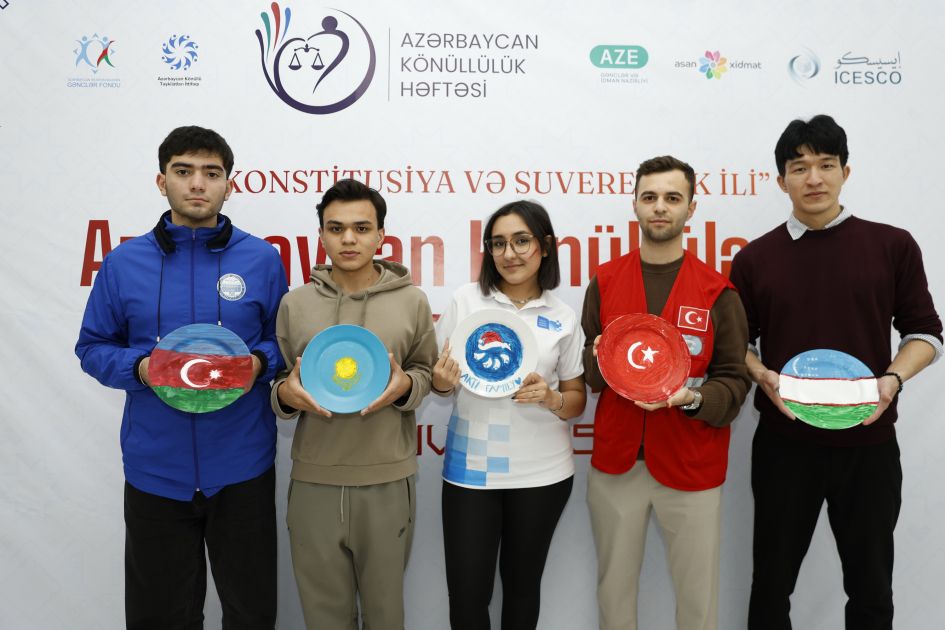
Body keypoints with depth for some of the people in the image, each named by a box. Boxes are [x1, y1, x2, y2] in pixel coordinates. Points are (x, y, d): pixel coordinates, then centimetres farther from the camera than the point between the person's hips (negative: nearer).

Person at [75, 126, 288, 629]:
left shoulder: (262, 259, -1)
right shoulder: (123, 263, 1)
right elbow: (93, 347, 7)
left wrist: (258, 362, -13)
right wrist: (140, 367, -12)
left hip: (241, 467, 0)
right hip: (155, 468, 1)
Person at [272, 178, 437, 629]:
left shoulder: (412, 302, 0)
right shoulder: (294, 304, 3)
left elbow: (426, 372, 8)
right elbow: (277, 385, 10)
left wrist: (404, 386, -14)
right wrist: (287, 394, -13)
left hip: (388, 480, -1)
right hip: (314, 480, 1)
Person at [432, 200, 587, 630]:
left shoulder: (563, 318, -1)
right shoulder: (466, 300, -2)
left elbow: (577, 400, 6)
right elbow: (437, 378, 5)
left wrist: (550, 399, -15)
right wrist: (442, 383, -17)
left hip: (542, 471, 1)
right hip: (470, 469, 0)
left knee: (522, 583, 16)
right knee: (467, 593, 4)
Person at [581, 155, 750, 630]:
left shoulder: (717, 292, -1)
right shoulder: (604, 282, 4)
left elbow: (734, 382, -1)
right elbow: (582, 368, 7)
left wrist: (692, 397, -21)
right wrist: (603, 363, -16)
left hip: (691, 466, -1)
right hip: (615, 462, 2)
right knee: (613, 589, 14)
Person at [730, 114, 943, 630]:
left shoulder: (893, 246, 1)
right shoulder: (755, 258, 1)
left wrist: (892, 379, -14)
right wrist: (764, 377, -14)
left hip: (869, 443, 0)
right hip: (784, 443, 0)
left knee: (870, 585, 14)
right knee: (773, 579, 12)